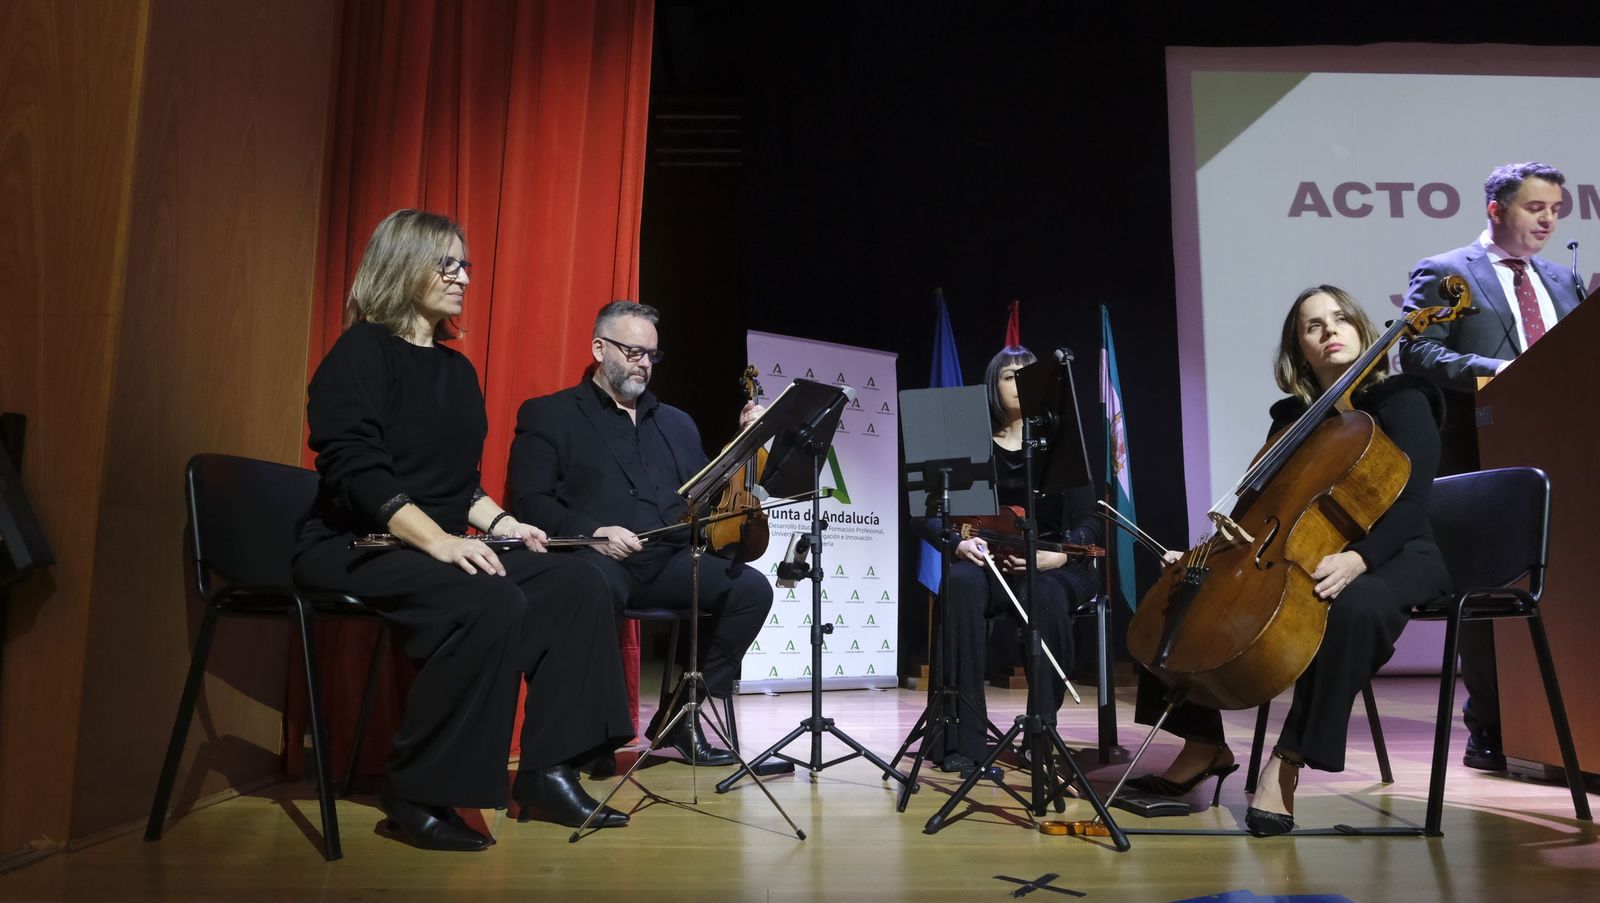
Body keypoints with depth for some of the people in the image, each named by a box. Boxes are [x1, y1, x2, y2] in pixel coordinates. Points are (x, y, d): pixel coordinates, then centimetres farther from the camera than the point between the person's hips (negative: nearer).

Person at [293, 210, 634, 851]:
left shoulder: (456, 369, 16)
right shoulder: (363, 351, -7)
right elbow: (355, 472, -20)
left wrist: (500, 523, 1)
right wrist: (436, 539, -29)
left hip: (438, 544, 8)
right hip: (356, 545, -8)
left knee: (575, 585, -11)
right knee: (491, 602, -34)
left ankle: (547, 773, -7)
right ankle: (418, 796, -18)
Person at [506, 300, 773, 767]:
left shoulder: (677, 423, 27)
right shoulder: (548, 415, 11)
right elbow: (529, 501, -2)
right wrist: (592, 531, -17)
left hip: (670, 560, 5)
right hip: (597, 555, -5)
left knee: (752, 587, -21)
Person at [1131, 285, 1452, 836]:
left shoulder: (1401, 400, -4)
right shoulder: (1291, 416, 12)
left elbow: (1409, 504, -15)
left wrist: (1357, 557, -34)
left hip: (1394, 556, -6)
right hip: (1298, 556, 6)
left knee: (1354, 606, -41)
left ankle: (1287, 762, -33)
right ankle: (1204, 745, -3)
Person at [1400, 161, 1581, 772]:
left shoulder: (1563, 280, 21)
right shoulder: (1442, 274, 2)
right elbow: (1415, 352, -10)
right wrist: (1492, 370, -21)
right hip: (1482, 453, -5)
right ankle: (1490, 728, 9)